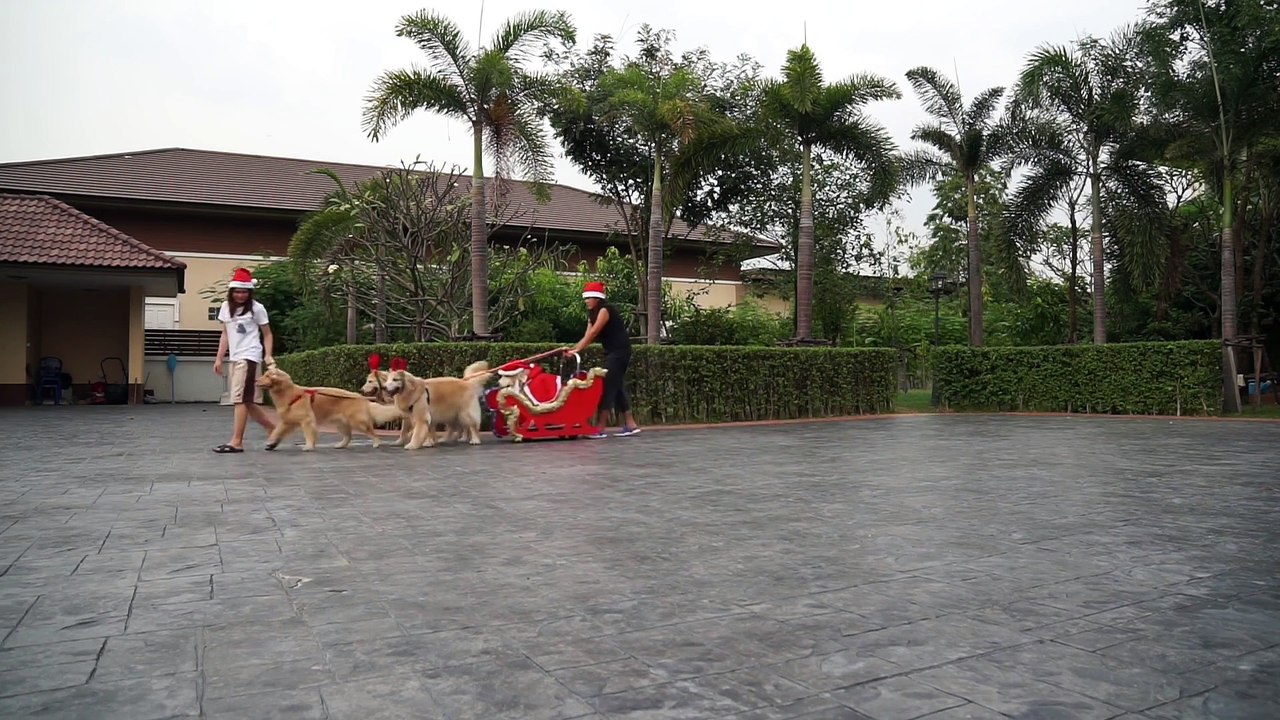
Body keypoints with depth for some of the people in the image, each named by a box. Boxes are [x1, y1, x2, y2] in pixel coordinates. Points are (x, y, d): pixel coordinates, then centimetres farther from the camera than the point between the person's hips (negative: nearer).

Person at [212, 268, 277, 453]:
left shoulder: (256, 308, -4)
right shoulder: (226, 307, 11)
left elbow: (267, 334, 2)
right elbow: (225, 335, 17)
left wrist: (268, 355, -10)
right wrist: (219, 358, 13)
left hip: (249, 357, -7)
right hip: (234, 358, 7)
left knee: (240, 398, -11)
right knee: (247, 401, 8)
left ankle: (237, 442, -10)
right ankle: (273, 429, 21)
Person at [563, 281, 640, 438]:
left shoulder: (605, 310, -13)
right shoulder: (592, 314, 15)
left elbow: (593, 333, -22)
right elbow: (587, 337, 5)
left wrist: (577, 350, -26)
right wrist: (573, 348, -9)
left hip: (619, 352, -10)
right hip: (612, 353, 10)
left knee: (607, 387, -11)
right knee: (616, 388, 9)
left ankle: (600, 429, -12)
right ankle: (630, 425, 13)